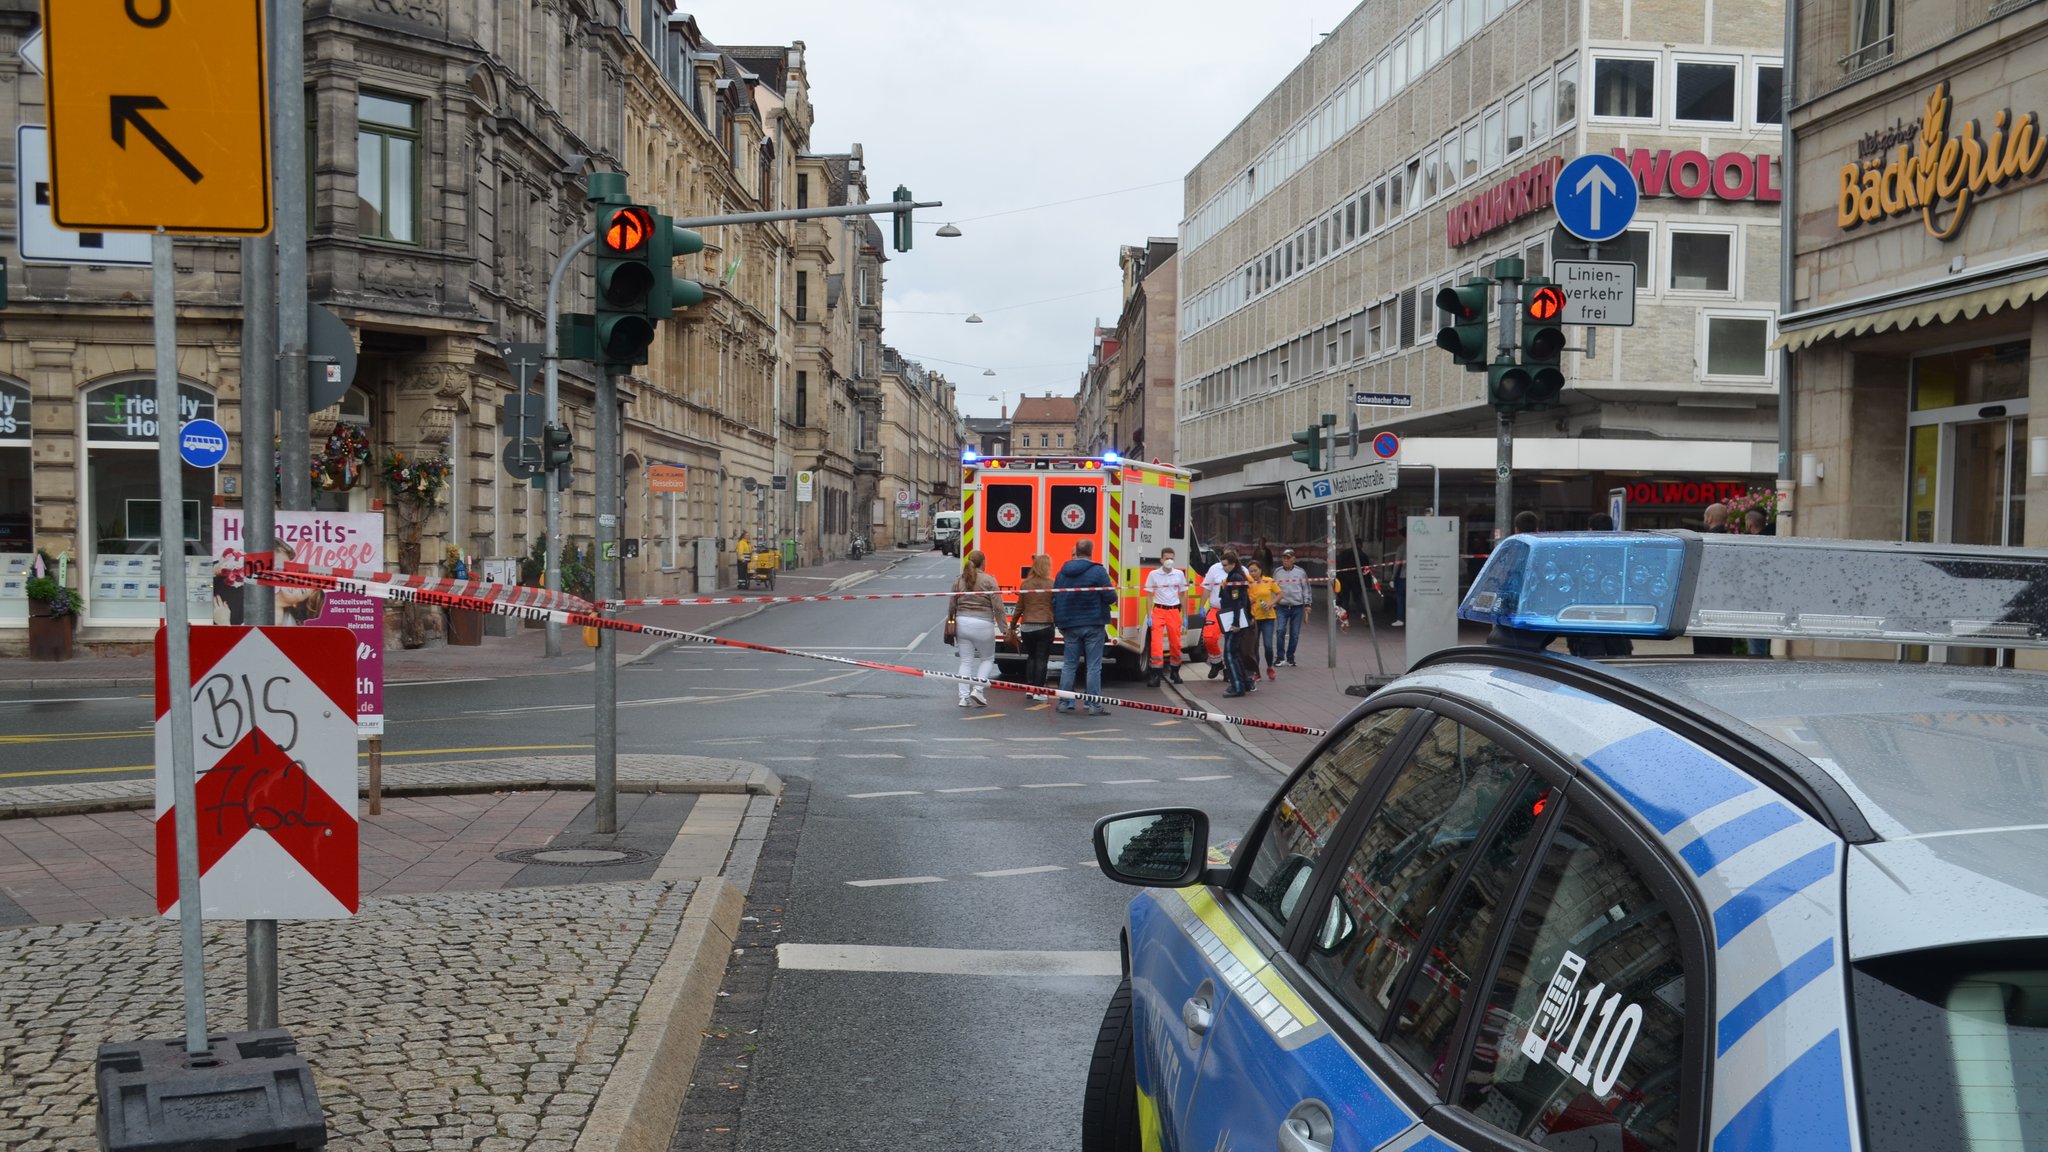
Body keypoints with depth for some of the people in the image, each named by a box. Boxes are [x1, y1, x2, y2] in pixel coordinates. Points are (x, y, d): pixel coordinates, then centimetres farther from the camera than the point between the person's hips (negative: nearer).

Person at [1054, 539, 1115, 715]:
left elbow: (1055, 599, 9)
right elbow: (1110, 597, -14)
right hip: (1093, 625, -4)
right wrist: (1114, 600, 9)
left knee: (1069, 664, 10)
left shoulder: (1063, 572, 6)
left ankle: (1064, 702, 11)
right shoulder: (1098, 571, -10)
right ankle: (1094, 704, -2)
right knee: (1094, 666, -1)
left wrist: (1059, 622, 17)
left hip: (1070, 626, 4)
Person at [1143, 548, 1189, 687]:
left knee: (1175, 643, 7)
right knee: (1156, 643, -11)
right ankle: (1156, 674, -10)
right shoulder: (1154, 574, -2)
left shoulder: (1179, 574, 5)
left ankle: (1174, 672, 24)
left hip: (1174, 611, 2)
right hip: (1159, 611, -2)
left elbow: (1182, 596, 11)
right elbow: (1149, 596, 1)